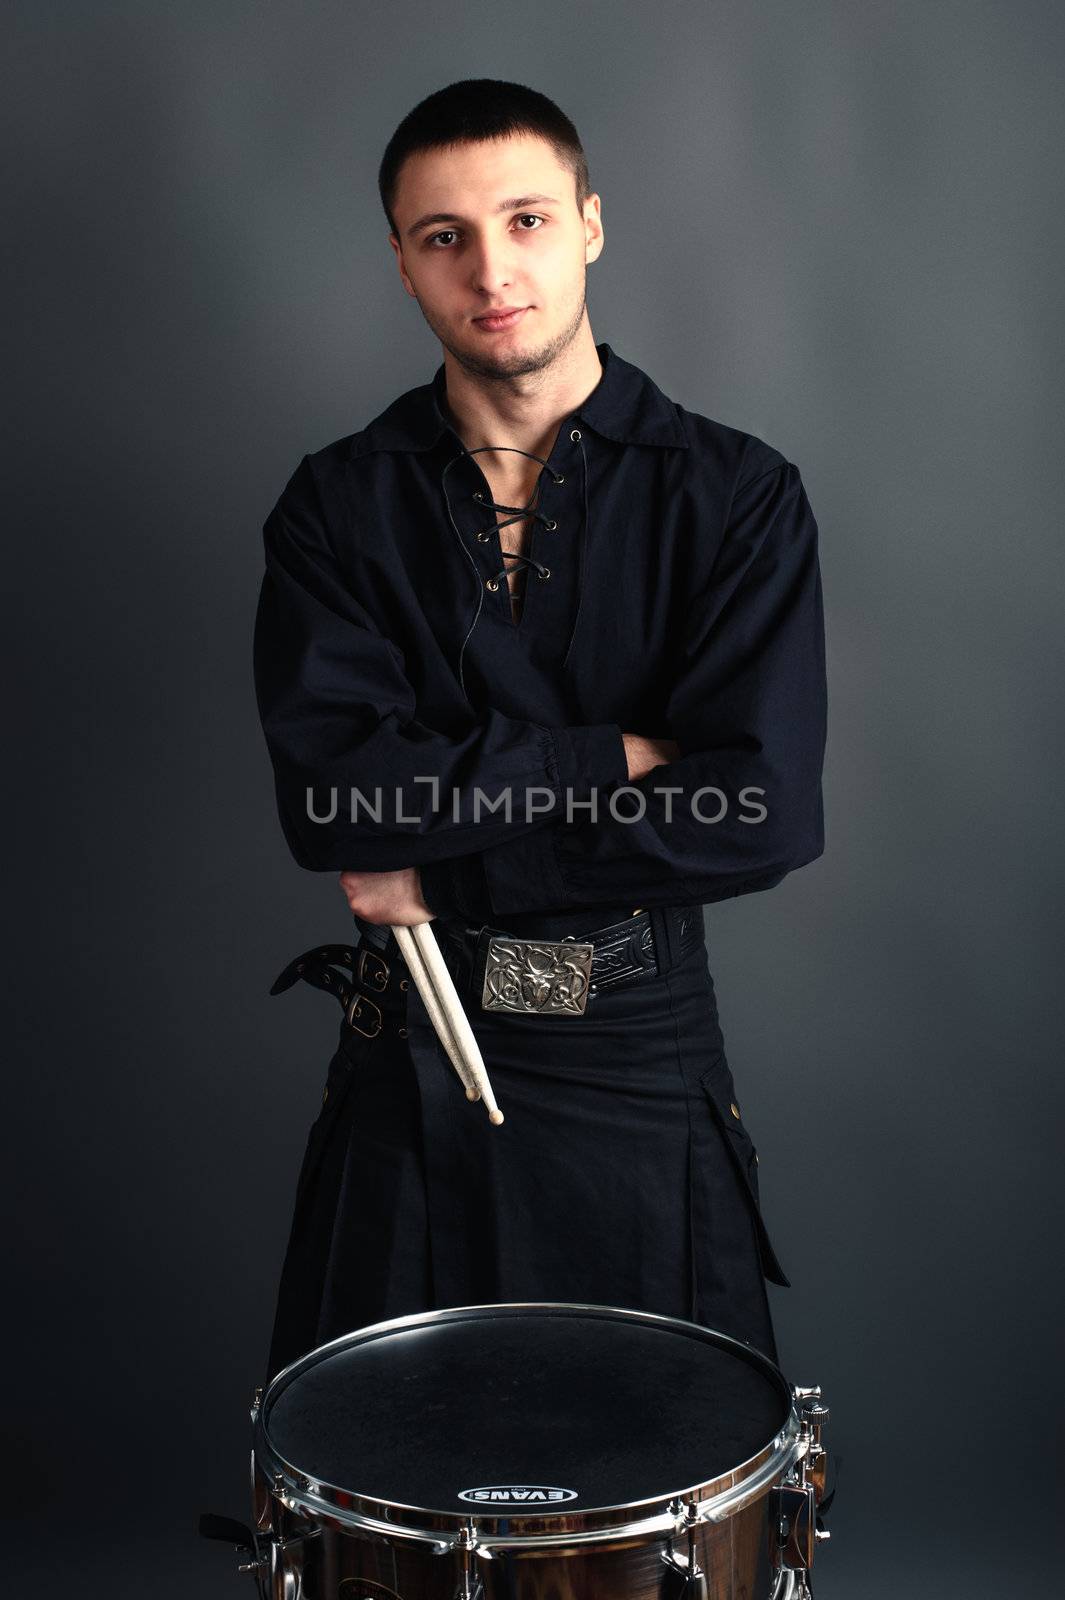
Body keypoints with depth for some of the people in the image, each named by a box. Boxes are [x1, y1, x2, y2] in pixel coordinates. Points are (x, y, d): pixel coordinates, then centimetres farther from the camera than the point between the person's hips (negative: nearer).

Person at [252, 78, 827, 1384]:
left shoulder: (734, 495, -5)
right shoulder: (339, 506, 0)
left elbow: (764, 812, -16)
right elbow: (325, 791, -14)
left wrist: (439, 872, -14)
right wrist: (611, 757, -16)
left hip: (642, 1054, -1)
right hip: (411, 1055, 1)